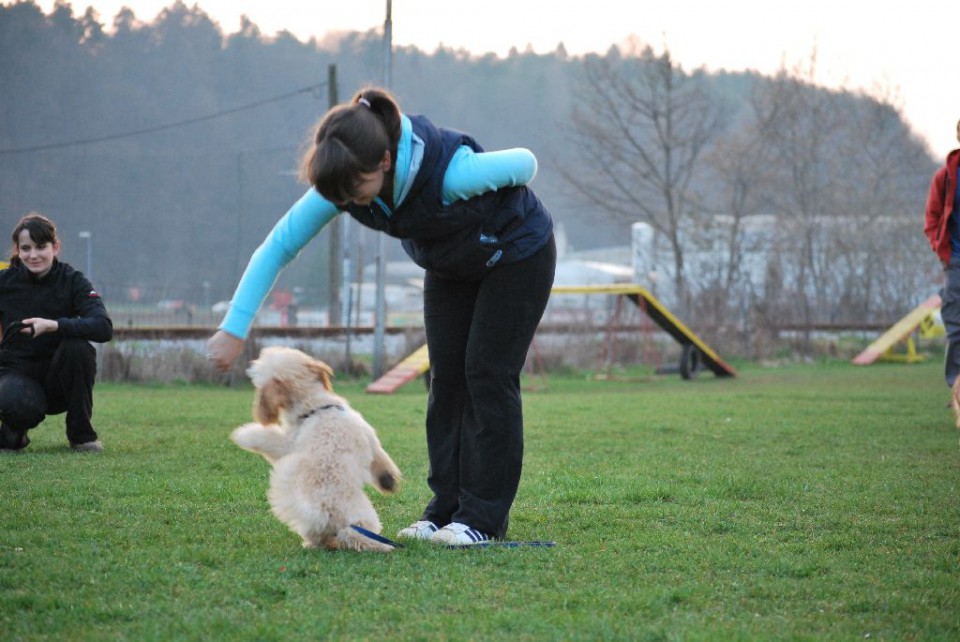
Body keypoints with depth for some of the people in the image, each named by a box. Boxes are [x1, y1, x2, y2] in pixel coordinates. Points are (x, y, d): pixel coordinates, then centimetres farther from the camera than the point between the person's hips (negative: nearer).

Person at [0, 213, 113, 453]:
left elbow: (103, 327, -25)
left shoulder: (72, 281, -8)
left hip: (58, 374, 1)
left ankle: (81, 434, -12)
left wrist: (53, 325, -38)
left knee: (78, 347, -32)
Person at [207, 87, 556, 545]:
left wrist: (505, 214, -1)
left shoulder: (450, 172, -42)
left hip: (518, 253, -5)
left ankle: (484, 517, -5)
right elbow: (276, 247, -23)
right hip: (449, 266, 6)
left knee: (488, 376, -9)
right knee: (446, 378, 2)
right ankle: (447, 509, 8)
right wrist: (234, 328, -29)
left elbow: (524, 163, -24)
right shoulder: (341, 185, -27)